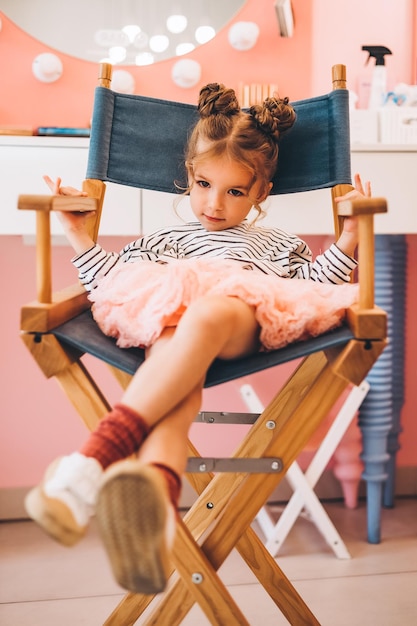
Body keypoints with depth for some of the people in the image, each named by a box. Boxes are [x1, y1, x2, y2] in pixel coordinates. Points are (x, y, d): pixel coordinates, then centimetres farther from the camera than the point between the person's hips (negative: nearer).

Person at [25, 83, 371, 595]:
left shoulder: (279, 245, 41)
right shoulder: (165, 241, 42)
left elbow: (314, 283, 25)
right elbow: (109, 282, 31)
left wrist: (347, 240, 15)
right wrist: (80, 236, 23)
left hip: (246, 316, -1)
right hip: (167, 316, 1)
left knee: (206, 316, -42)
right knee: (179, 375, -40)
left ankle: (96, 457, -58)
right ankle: (157, 498, -68)